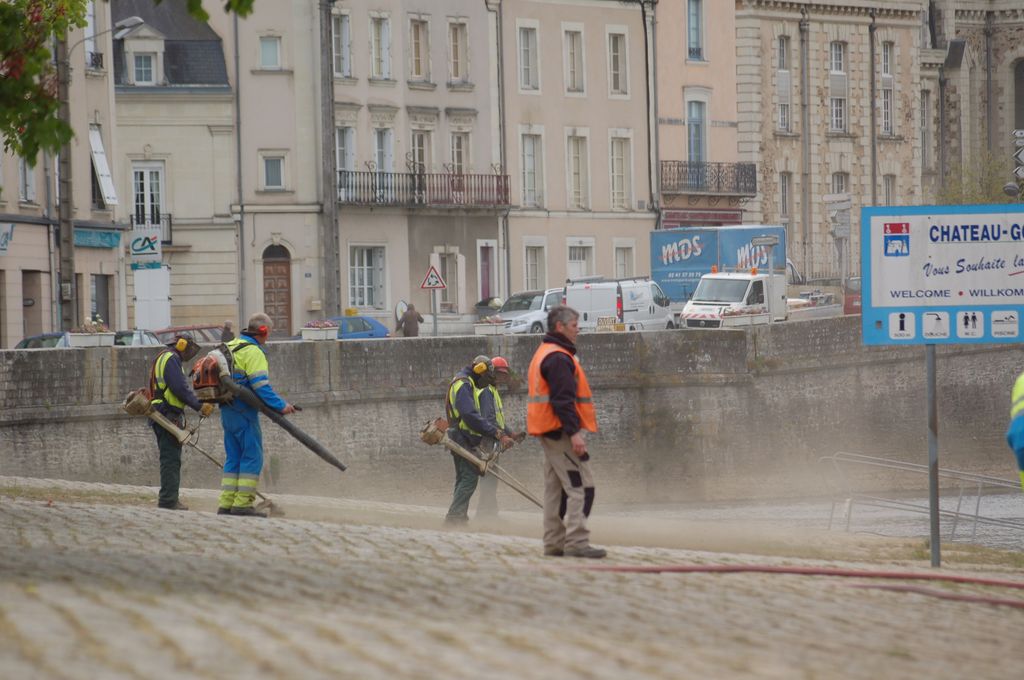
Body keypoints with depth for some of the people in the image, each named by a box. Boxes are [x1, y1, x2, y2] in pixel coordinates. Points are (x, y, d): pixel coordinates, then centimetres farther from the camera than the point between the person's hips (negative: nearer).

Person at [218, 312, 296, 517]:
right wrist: (281, 406, -18)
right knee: (252, 457, -4)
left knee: (234, 458, 12)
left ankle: (226, 504, 10)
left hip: (227, 411, 9)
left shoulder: (230, 347, 16)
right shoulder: (253, 352, -13)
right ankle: (243, 504, -8)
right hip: (244, 412, -9)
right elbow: (261, 387, -21)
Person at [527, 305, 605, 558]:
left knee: (556, 488, 13)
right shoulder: (558, 358, -14)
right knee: (580, 487, -12)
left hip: (549, 433, 11)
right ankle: (576, 542, -17)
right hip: (561, 432, -11)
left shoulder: (544, 354, 20)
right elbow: (562, 399, -21)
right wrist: (574, 432, -24)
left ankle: (554, 543, 15)